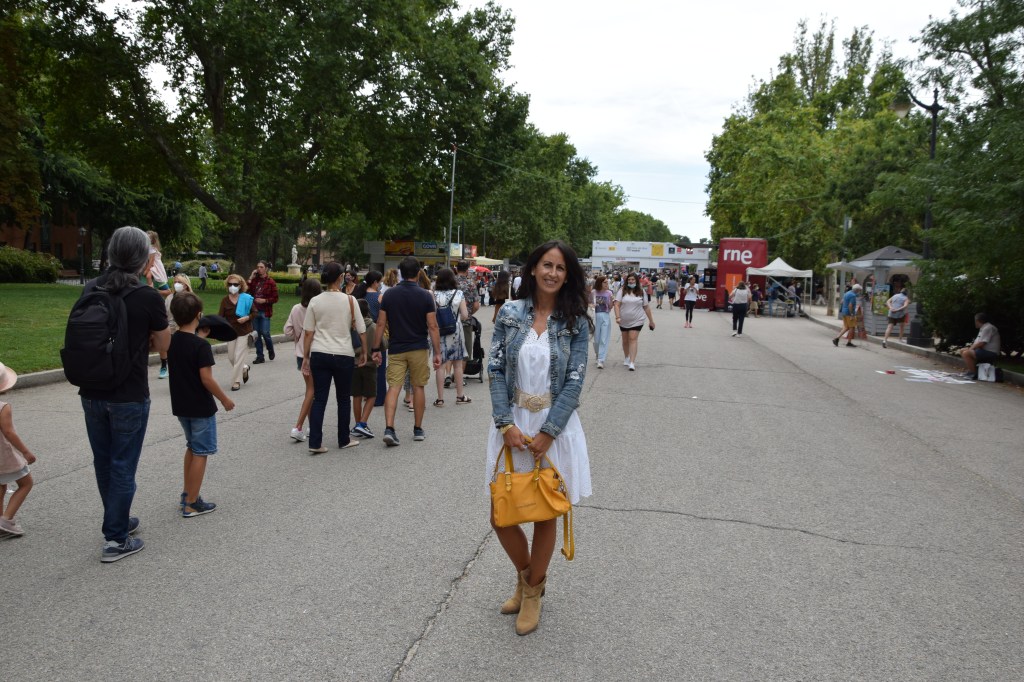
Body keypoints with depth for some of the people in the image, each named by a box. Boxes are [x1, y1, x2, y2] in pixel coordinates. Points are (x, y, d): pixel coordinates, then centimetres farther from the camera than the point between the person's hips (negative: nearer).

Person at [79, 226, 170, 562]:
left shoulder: (90, 289, 0)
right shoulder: (149, 297, -15)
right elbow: (163, 345, -3)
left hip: (91, 393, 5)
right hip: (129, 396, -5)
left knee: (103, 462, 19)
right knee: (122, 466, 6)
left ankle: (118, 520, 37)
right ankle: (116, 540, 14)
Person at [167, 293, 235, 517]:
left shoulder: (171, 341, 0)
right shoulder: (202, 346, -21)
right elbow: (206, 379, -21)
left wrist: (200, 336, 20)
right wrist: (225, 399, -10)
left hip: (180, 405, 7)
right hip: (201, 407, -7)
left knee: (192, 447, 23)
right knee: (200, 452, 3)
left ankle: (187, 493, 31)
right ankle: (192, 504, 8)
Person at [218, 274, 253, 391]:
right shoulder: (225, 300, -3)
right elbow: (220, 316, -8)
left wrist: (247, 318, -19)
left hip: (244, 332, -3)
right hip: (231, 332, 3)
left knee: (239, 357, -5)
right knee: (231, 357, 9)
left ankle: (236, 381, 6)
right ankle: (244, 369, 39)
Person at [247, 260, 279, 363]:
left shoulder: (270, 282, -5)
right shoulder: (255, 280, 8)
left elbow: (275, 298, -5)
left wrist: (264, 300, -18)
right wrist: (251, 277, -7)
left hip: (265, 312, -5)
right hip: (255, 310, 5)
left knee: (265, 333, -7)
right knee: (256, 334, 7)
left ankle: (270, 350, 21)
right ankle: (259, 356, 15)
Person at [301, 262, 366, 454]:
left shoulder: (315, 302, -1)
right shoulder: (349, 300, -5)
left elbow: (308, 332, 1)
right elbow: (361, 329, -2)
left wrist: (306, 357, 8)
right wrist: (363, 351, 10)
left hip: (319, 354, 2)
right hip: (343, 355, -2)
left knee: (319, 399, 6)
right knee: (344, 399, 12)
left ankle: (315, 443, 2)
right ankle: (344, 440, 23)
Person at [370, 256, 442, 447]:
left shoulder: (389, 294, 0)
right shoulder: (425, 296, -6)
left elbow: (381, 324, 0)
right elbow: (432, 326, -8)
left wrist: (376, 349, 7)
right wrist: (437, 352, -4)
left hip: (396, 349, 1)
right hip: (418, 349, -1)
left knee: (393, 387, 0)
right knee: (418, 387, 11)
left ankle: (389, 428, -15)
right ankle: (418, 429, 19)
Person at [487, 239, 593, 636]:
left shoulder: (575, 322, -4)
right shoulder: (510, 313, -1)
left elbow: (574, 382, -8)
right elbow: (496, 370, -3)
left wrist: (546, 434, -15)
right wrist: (506, 424, -13)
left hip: (555, 426, -1)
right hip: (512, 424, 2)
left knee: (545, 514, 9)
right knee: (500, 515, 6)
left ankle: (533, 590, 34)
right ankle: (525, 573, 36)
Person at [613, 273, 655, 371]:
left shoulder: (641, 292, 3)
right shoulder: (622, 291, -2)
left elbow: (646, 307, 7)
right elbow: (617, 305, -8)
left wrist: (651, 320, 8)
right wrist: (617, 317, -21)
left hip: (637, 321, -1)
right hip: (624, 321, 1)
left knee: (633, 339, -11)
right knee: (625, 340, 13)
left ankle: (632, 362, -15)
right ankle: (627, 358, 34)